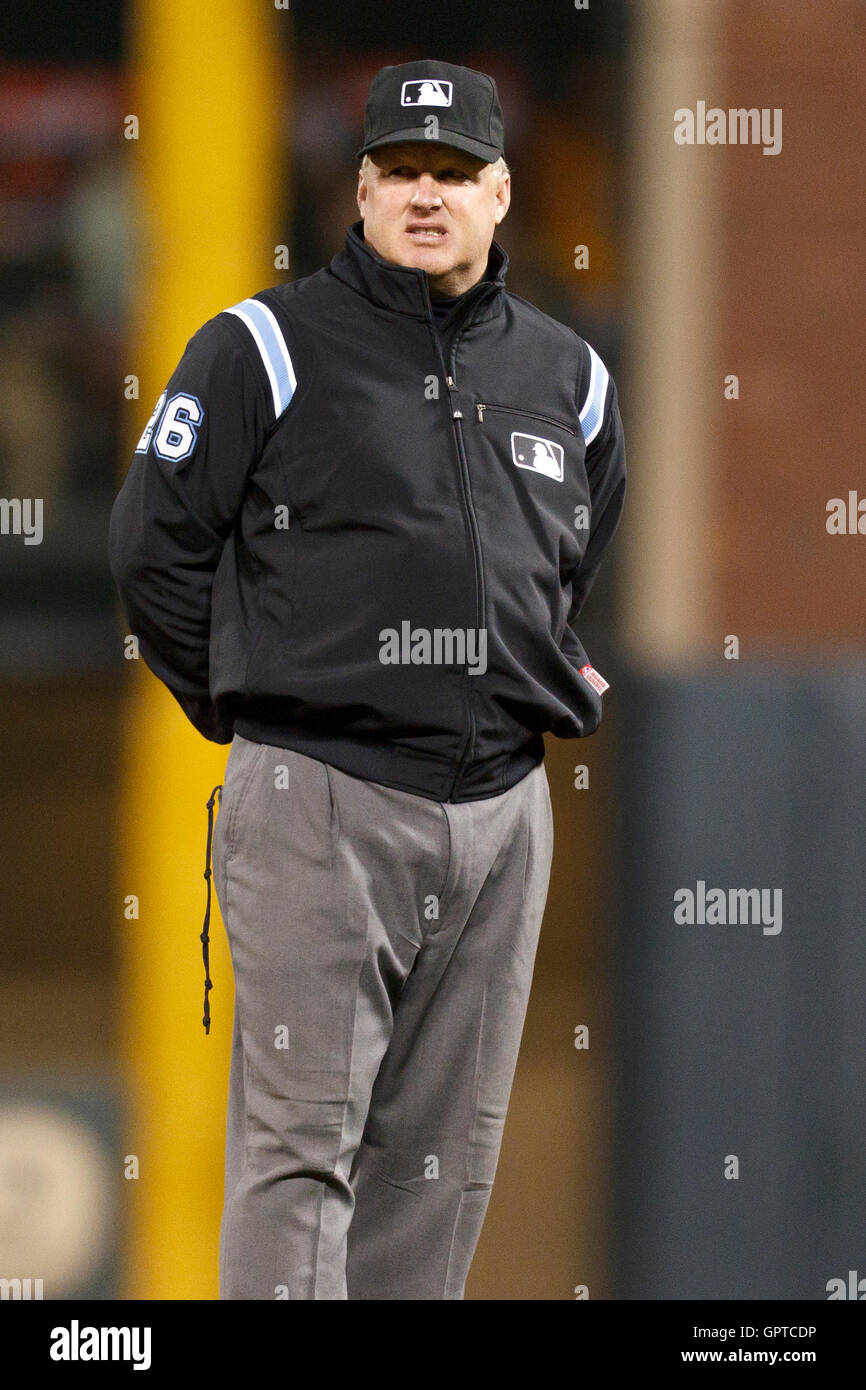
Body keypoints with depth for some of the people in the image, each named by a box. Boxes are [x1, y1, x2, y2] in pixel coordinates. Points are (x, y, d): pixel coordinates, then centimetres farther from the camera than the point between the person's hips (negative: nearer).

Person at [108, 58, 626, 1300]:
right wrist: (250, 715, 2)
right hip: (320, 805, -5)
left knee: (445, 1151, 8)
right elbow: (155, 545, 0)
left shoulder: (569, 380, 13)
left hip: (502, 814, 5)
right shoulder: (267, 350, -2)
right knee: (301, 1144, -9)